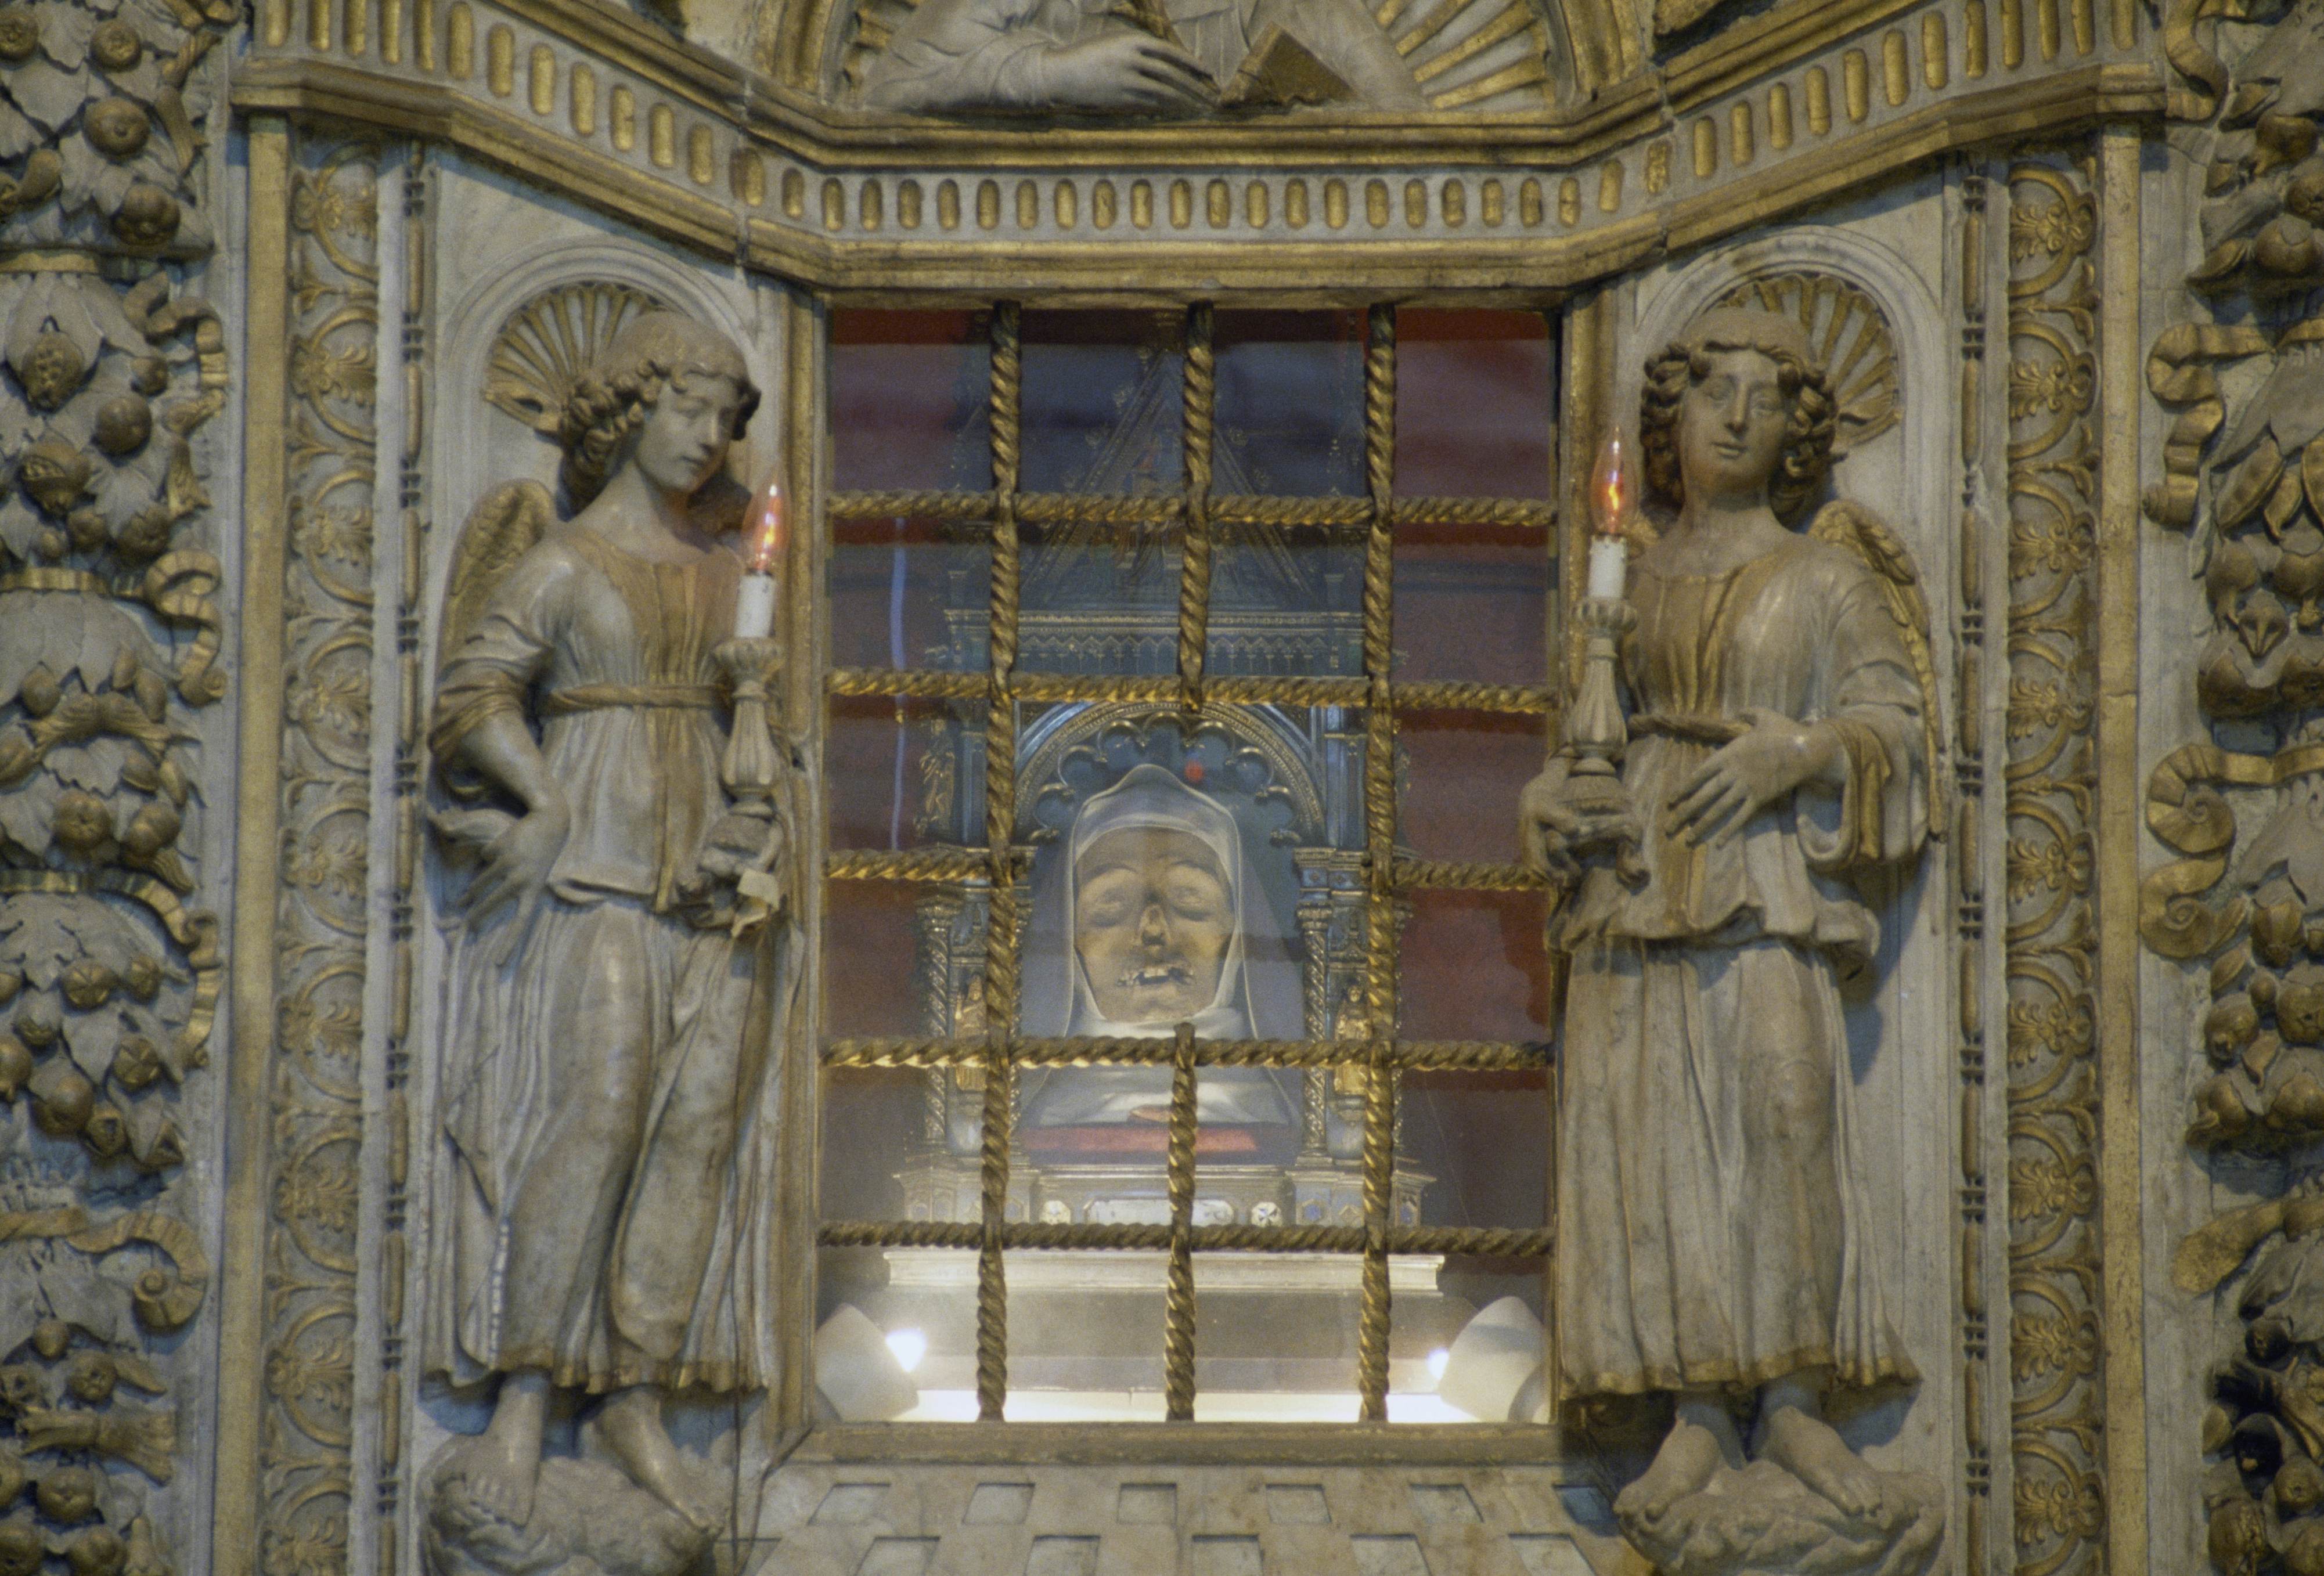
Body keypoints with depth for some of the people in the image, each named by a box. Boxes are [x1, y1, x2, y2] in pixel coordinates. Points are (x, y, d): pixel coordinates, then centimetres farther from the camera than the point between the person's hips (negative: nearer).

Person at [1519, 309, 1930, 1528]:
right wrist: (1547, 801, 2)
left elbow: (1889, 726, 2)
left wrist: (1782, 754, -15)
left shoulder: (1824, 581, 9)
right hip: (1635, 871, 3)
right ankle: (1701, 1422, -7)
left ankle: (1795, 1405, -14)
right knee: (1647, 1127, -9)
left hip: (1763, 871, -3)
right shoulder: (1630, 584, 18)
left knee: (1789, 1104, -21)